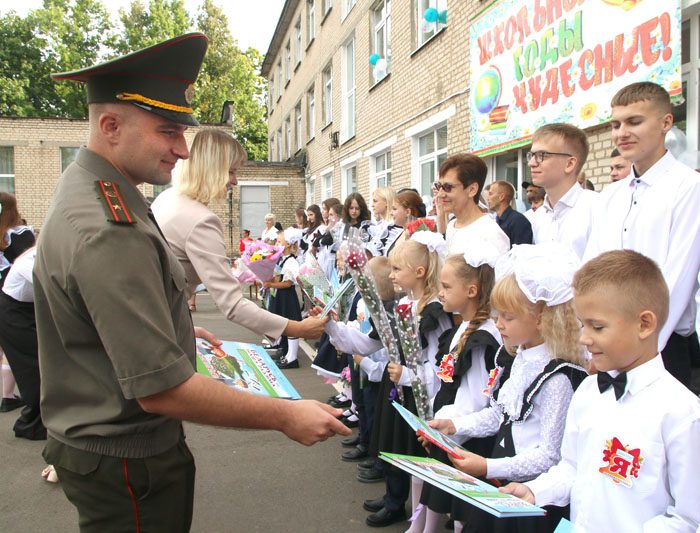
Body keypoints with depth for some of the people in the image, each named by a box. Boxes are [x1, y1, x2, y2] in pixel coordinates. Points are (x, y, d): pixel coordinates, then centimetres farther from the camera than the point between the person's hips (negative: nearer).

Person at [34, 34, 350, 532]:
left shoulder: (85, 189, 5)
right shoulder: (110, 233, -30)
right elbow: (161, 389, -31)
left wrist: (178, 331, 20)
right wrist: (286, 416, -24)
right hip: (128, 465, -10)